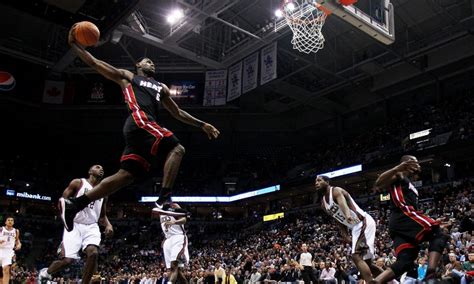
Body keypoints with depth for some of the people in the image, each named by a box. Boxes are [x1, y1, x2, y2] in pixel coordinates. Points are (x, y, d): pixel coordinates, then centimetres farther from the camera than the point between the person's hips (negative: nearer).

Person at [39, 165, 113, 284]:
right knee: (67, 259, -12)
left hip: (91, 227, 4)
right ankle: (46, 272, 21)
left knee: (93, 253, -25)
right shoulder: (78, 183, 0)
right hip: (74, 225, -3)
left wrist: (108, 225, 1)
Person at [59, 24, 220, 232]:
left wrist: (202, 125, 28)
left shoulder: (161, 87, 36)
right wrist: (74, 45, 9)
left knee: (127, 174, -4)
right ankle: (164, 199, -29)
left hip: (146, 126, 7)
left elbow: (177, 113, 36)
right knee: (176, 148, -18)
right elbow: (95, 63, 18)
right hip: (139, 121, -7)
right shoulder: (127, 76, 21)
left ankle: (73, 204, -4)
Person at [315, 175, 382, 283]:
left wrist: (348, 215, -60)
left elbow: (342, 202, -39)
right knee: (366, 261, 15)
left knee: (356, 256, -22)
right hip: (355, 227, 10)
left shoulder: (336, 191, -14)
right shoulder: (323, 204, 12)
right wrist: (345, 235, 6)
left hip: (363, 222, -10)